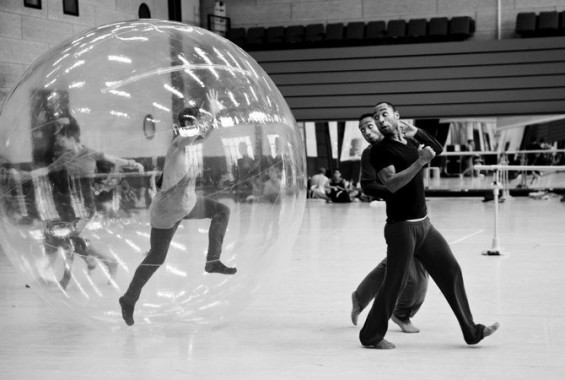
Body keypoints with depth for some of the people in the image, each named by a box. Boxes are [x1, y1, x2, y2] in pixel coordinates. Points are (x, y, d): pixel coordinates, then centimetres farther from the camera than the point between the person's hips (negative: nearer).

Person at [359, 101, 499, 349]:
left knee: (451, 271, 9)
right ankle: (371, 336, 12)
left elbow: (438, 149, 29)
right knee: (394, 283, -4)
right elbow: (392, 184, -23)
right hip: (401, 226, -7)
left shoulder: (410, 143, 12)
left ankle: (472, 332, 18)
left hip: (423, 223, 8)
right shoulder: (380, 149, -10)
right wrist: (420, 161, -25)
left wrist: (415, 132, 16)